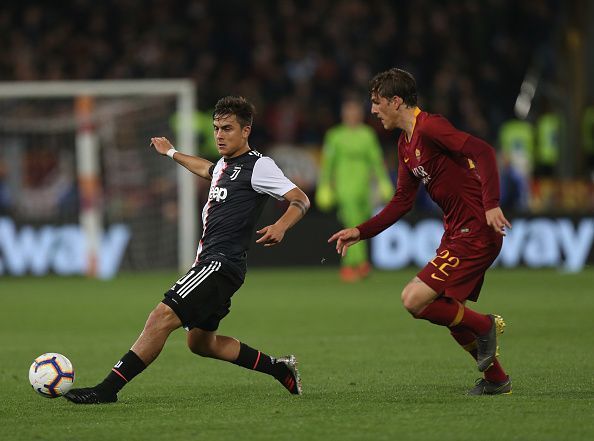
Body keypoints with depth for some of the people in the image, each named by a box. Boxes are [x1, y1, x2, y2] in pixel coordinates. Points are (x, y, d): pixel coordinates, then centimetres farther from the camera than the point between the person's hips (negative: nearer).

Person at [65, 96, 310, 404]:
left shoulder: (257, 166, -7)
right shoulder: (225, 165, 19)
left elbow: (300, 200, -12)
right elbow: (207, 170, 45)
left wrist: (281, 226, -31)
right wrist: (172, 153, 57)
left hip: (221, 264, -10)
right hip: (209, 261, 10)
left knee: (163, 316, -21)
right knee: (200, 342, 17)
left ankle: (108, 389, -24)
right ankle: (280, 369, 27)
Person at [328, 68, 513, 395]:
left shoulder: (429, 127, -15)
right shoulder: (406, 143, 15)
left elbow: (482, 151, -27)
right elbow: (402, 202, 21)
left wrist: (491, 205, -35)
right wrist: (361, 231, 14)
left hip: (476, 231, -10)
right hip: (456, 233, 10)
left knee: (415, 300, -15)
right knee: (446, 311, 15)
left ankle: (485, 326, 2)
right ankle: (496, 379, 25)